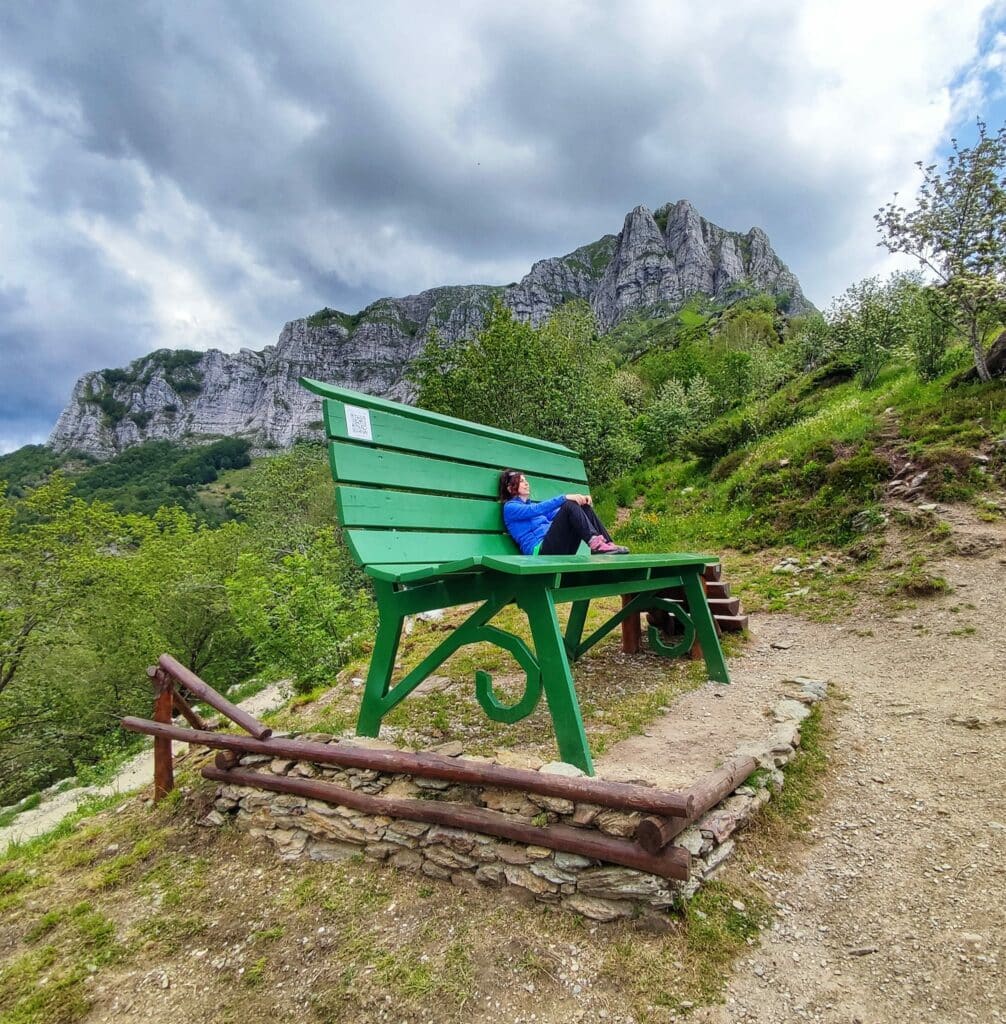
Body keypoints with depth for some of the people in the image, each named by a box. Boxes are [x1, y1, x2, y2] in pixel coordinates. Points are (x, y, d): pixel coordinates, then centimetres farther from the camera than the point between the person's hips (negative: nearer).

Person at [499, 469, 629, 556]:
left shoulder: (532, 504, 32)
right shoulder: (510, 507, 7)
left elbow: (558, 514, 20)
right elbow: (536, 510, -13)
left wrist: (579, 499, 2)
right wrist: (564, 498, -23)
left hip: (560, 551, 7)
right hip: (540, 551, -7)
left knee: (585, 506, -7)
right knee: (569, 505, -23)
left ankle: (607, 544, -20)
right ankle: (596, 544, -35)